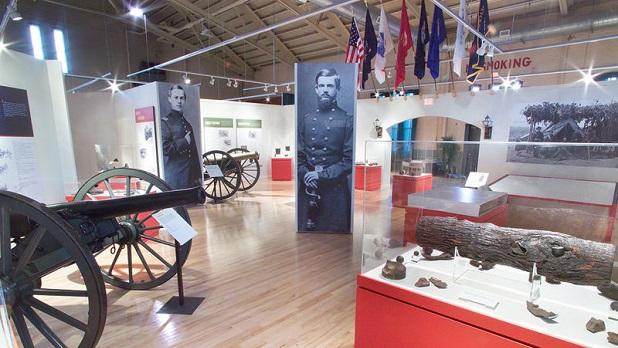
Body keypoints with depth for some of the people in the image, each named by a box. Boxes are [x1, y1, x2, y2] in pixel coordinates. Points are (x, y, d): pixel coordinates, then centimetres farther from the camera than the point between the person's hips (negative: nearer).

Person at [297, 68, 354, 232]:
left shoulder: (348, 120, 0)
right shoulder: (305, 120, 11)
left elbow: (349, 160, -7)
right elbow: (299, 155, 9)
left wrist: (322, 175, -13)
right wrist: (305, 175, -8)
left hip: (335, 189, -3)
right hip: (307, 188, 3)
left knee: (335, 228, 5)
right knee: (305, 228, 10)